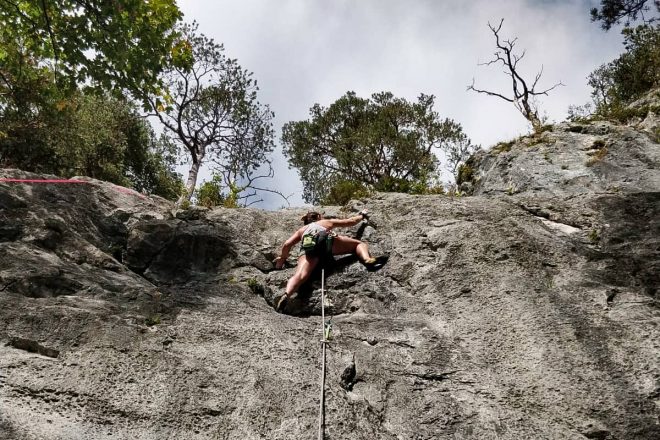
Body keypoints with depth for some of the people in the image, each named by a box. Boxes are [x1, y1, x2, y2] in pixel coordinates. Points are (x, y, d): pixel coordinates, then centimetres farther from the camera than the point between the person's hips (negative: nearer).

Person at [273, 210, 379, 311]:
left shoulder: (301, 230, 40)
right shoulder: (328, 222, 39)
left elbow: (287, 244, 25)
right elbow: (351, 221, 47)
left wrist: (282, 258, 41)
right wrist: (362, 215, 67)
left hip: (308, 246, 1)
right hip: (325, 239, -1)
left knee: (300, 275, -20)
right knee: (359, 243, 14)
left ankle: (286, 295, -49)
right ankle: (367, 259, -18)